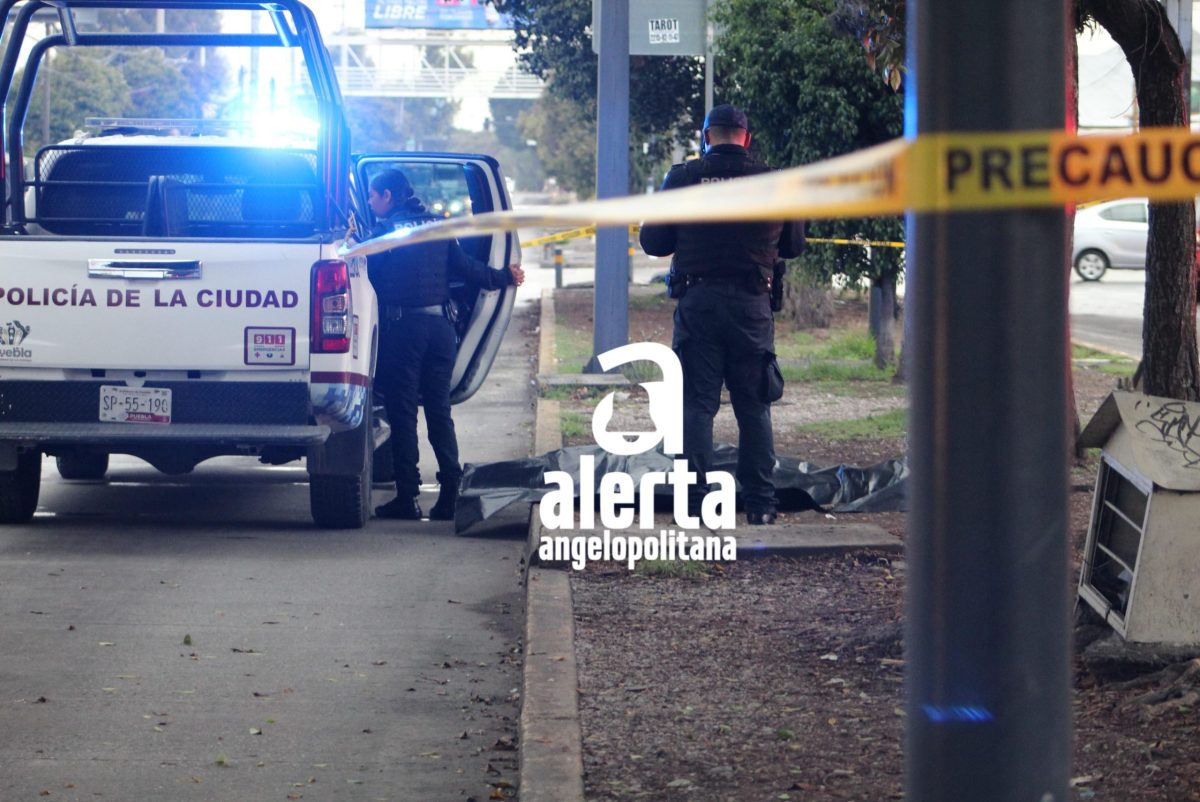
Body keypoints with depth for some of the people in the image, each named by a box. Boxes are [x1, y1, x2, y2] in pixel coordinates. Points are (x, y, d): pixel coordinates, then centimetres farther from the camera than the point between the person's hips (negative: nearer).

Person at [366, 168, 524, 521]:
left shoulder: (387, 229, -5)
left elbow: (368, 275, -6)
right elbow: (466, 267, 10)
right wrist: (505, 277, 25)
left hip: (402, 326, -5)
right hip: (439, 325, 5)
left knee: (403, 413, -1)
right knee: (439, 412, 9)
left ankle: (407, 497, -2)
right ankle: (451, 494, 3)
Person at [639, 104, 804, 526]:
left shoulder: (682, 177, -3)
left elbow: (652, 242, 1)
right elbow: (793, 245, 11)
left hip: (697, 301, -1)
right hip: (752, 303, 1)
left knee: (697, 405, 3)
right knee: (754, 407, 8)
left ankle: (694, 502, -1)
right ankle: (760, 503, 7)